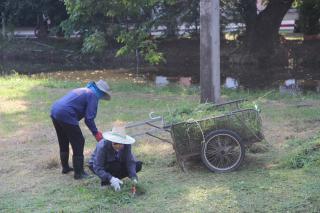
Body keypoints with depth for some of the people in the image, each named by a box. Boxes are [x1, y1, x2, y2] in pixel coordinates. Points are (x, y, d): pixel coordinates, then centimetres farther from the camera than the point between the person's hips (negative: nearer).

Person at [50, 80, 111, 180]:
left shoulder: (81, 90, 25)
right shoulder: (92, 95, -2)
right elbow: (89, 118, -10)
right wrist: (96, 133, 0)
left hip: (54, 111, 9)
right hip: (66, 115, -9)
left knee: (63, 142, 25)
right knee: (78, 143, 3)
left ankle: (65, 167, 37)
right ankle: (79, 173, 7)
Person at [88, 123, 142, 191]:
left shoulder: (126, 145, -22)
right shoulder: (103, 146, -34)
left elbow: (130, 162, -21)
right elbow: (97, 168, -35)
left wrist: (133, 177, -38)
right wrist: (111, 179, -47)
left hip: (115, 164, 5)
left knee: (138, 165, -13)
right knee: (117, 166, -36)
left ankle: (115, 179, -5)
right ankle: (105, 181, -10)